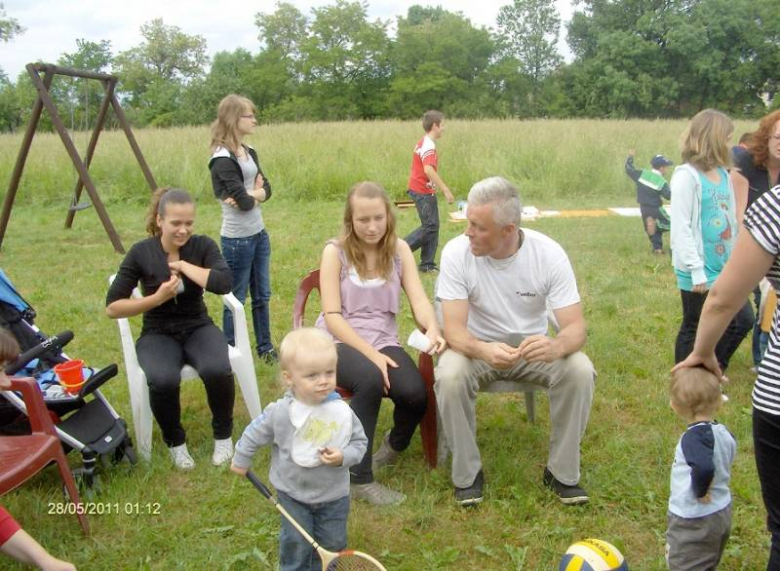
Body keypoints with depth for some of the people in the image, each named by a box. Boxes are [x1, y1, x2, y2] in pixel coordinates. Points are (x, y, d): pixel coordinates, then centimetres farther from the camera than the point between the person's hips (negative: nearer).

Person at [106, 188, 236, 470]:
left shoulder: (203, 245, -4)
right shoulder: (141, 252, -8)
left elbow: (224, 283, -22)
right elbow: (112, 307, -7)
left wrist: (183, 264, -18)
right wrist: (157, 298, -19)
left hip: (198, 327, 1)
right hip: (158, 334, -1)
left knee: (218, 370, -32)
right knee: (163, 380, -34)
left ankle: (223, 435, -2)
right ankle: (175, 442, -2)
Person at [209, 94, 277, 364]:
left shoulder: (249, 152, 9)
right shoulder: (223, 160, -17)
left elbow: (266, 188, 4)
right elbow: (245, 202, -21)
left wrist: (251, 195, -14)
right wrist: (254, 192, -1)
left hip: (259, 234, 8)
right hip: (237, 239, -8)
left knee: (262, 295, 16)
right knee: (236, 299, 5)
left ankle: (265, 348, 29)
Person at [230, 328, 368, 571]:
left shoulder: (342, 412, -19)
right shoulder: (279, 413, -20)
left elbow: (360, 441, -6)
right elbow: (254, 434, -2)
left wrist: (344, 457, -26)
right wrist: (241, 460, 12)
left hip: (333, 494, 1)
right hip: (293, 492, -1)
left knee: (332, 542, 15)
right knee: (296, 543, 9)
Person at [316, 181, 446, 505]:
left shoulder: (399, 250, 3)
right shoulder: (335, 251, -7)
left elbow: (419, 299, -7)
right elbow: (332, 316, -13)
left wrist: (432, 329, -30)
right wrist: (370, 354, -23)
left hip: (383, 341, 3)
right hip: (340, 341, -3)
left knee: (415, 394, -25)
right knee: (370, 380, -36)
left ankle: (395, 443, 12)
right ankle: (358, 477, -21)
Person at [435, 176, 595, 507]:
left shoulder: (549, 254, -18)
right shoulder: (457, 252, -20)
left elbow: (576, 328, -19)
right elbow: (454, 330, -23)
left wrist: (556, 347, -45)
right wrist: (484, 351, -46)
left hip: (533, 346, 1)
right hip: (478, 347, -1)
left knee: (581, 371, -27)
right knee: (449, 376, -33)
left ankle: (562, 472, -5)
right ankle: (467, 474, -9)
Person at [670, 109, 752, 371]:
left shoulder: (723, 174, 7)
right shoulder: (687, 176, -15)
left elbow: (730, 222, 12)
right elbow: (681, 228, -18)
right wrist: (696, 271, -19)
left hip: (724, 268, 7)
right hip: (699, 273, -7)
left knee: (743, 320, 11)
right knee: (694, 328, 6)